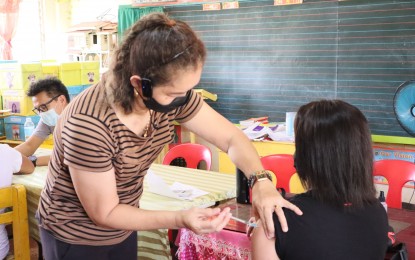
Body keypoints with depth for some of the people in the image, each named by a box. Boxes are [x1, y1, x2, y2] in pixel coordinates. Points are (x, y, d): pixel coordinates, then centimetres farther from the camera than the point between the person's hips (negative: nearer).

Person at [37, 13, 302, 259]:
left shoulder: (171, 93, -17)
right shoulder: (89, 126, -35)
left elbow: (231, 137, -8)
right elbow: (104, 213, -24)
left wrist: (261, 181, -26)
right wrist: (180, 219, -33)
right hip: (75, 237, -5)